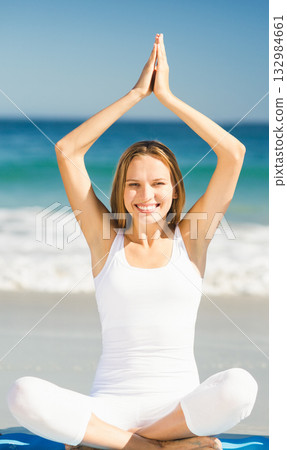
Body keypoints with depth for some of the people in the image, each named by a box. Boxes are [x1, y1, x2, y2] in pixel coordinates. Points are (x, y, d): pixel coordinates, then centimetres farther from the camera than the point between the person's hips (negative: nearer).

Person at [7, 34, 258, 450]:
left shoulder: (189, 240, 8)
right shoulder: (106, 241, 9)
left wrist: (166, 96, 5)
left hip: (180, 404, 0)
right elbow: (66, 150, 4)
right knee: (24, 395, -30)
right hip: (110, 406, 0)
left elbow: (234, 153, 1)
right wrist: (136, 93, 5)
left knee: (240, 386, -34)